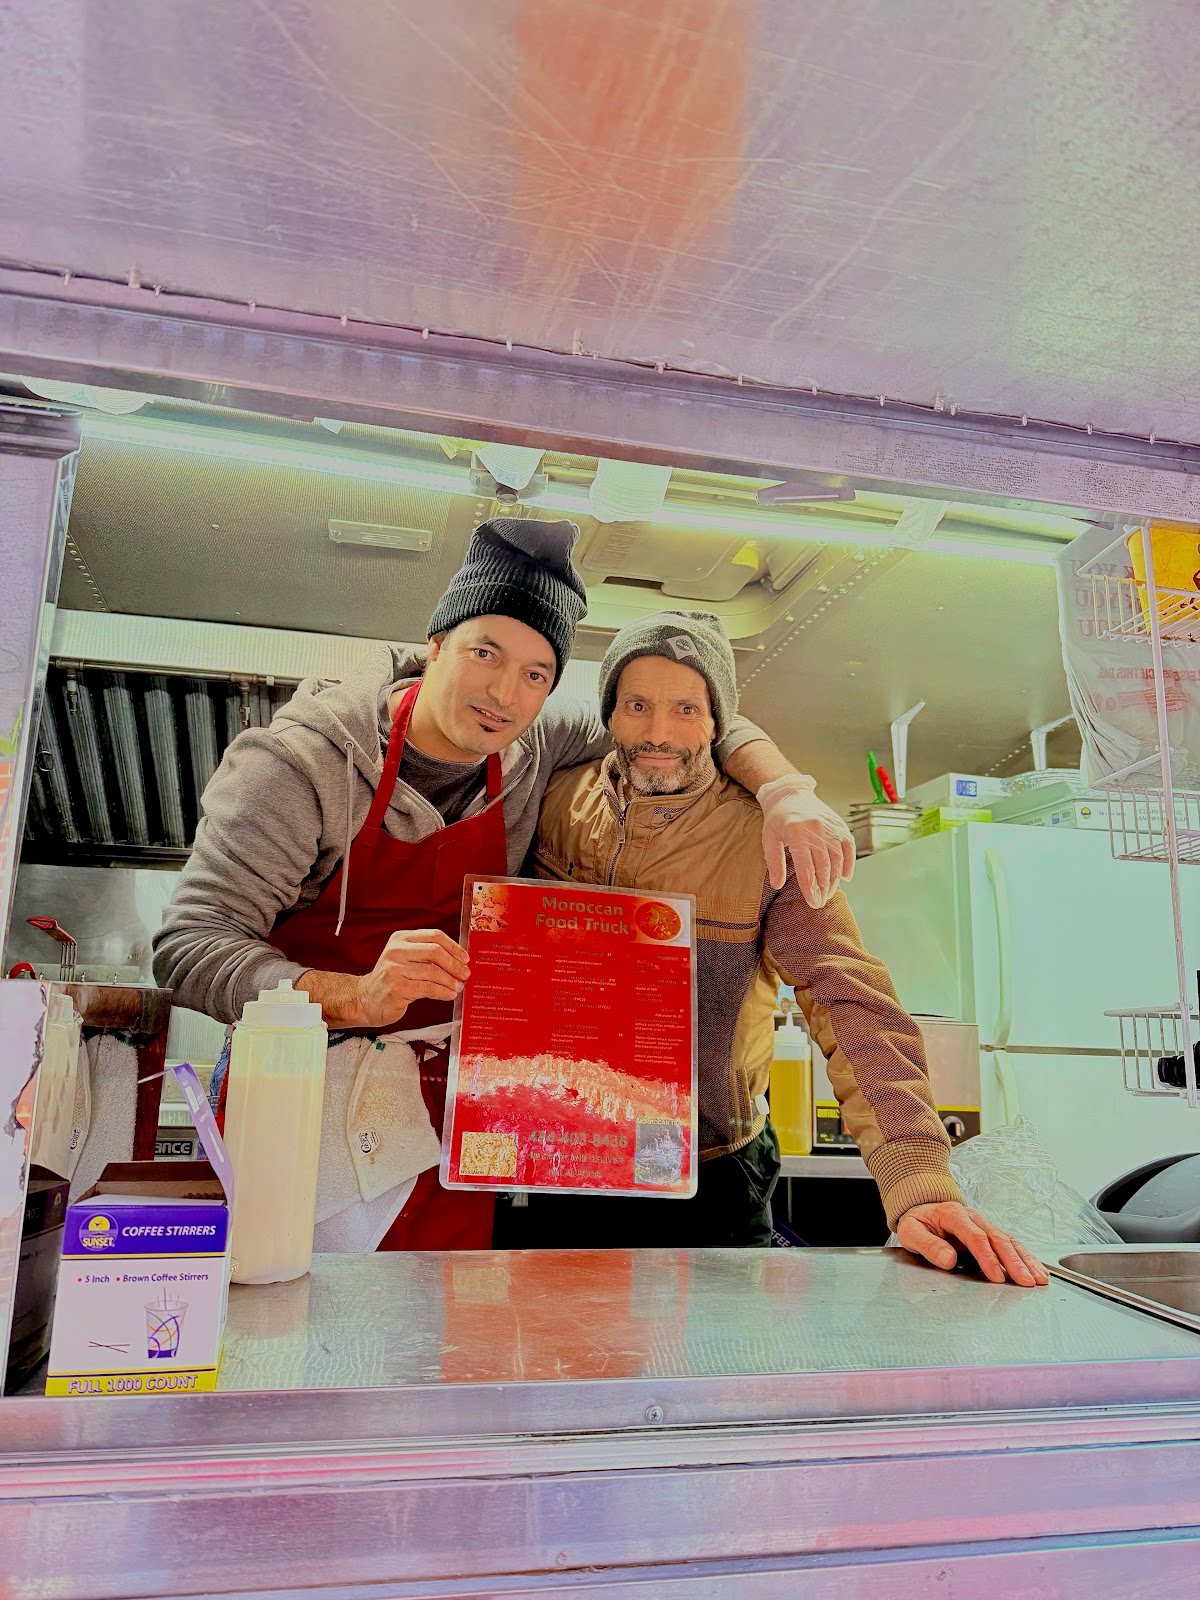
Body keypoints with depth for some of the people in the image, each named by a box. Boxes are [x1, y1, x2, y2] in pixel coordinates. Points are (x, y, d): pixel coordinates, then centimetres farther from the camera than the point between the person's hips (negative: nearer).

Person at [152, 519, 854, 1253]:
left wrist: (787, 791, -14)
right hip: (304, 1102, -3)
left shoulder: (534, 747, -4)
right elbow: (190, 945, -21)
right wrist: (355, 998, -37)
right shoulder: (301, 762, -18)